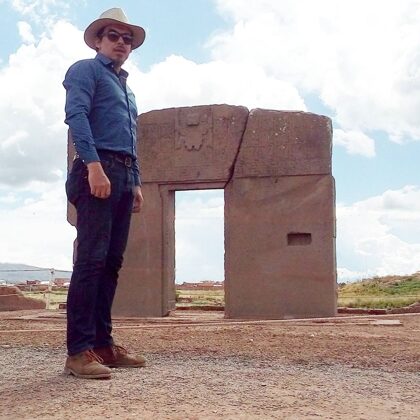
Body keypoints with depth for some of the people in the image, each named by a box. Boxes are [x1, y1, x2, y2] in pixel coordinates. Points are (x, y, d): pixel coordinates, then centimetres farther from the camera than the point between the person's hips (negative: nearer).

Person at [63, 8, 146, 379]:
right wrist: (94, 165, -24)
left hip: (123, 176, 8)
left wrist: (136, 183, 19)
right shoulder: (86, 70, 5)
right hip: (97, 170, -8)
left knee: (111, 262, 6)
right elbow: (76, 116, -12)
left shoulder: (126, 88, 30)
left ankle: (103, 343, 10)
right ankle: (78, 351, -14)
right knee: (91, 259, -14)